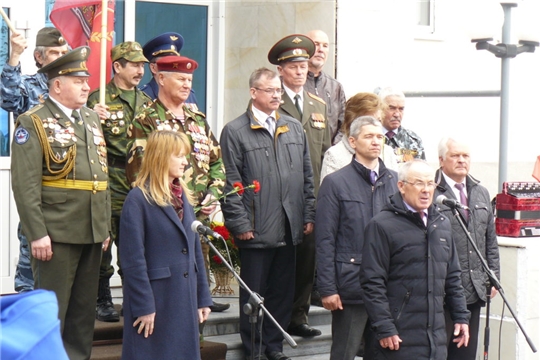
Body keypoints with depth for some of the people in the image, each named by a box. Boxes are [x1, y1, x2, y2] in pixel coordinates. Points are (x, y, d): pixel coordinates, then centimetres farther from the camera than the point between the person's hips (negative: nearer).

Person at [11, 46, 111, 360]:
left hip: (92, 233, 7)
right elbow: (25, 184, -13)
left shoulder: (92, 119, 15)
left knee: (85, 309, 12)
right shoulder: (33, 123, -7)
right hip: (56, 235, -7)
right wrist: (37, 234, -18)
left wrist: (105, 226, 14)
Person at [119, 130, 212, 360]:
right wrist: (143, 306, -16)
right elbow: (133, 259, -14)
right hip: (155, 300, -7)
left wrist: (203, 298, 11)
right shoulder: (138, 200, -11)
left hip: (185, 301, 7)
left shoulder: (184, 197, 12)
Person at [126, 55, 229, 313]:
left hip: (199, 219, 6)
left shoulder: (198, 119, 17)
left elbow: (217, 161, 20)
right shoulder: (145, 122, -4)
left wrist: (213, 193, 2)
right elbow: (137, 174, -11)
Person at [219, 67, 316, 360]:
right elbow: (230, 183, -7)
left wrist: (308, 215, 8)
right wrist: (239, 224, -11)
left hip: (289, 229, 5)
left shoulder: (294, 128, 12)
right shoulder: (235, 131, -4)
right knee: (254, 293, 6)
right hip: (256, 231, -5)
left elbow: (307, 177, 14)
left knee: (283, 291, 11)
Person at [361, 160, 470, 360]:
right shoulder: (382, 225, -7)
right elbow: (372, 282, -11)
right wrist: (384, 328, -15)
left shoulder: (442, 224, 16)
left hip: (436, 337, 7)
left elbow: (453, 277, 21)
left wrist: (461, 316, 15)